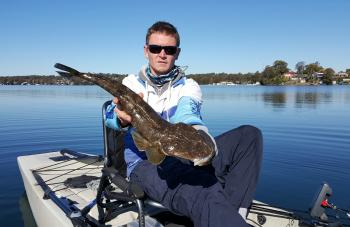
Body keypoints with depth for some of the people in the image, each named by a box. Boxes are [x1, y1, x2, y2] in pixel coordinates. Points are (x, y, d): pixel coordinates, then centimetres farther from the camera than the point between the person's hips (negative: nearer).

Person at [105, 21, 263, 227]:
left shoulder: (189, 86, 10)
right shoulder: (131, 84, 9)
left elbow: (186, 114, -14)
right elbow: (112, 115, -12)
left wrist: (198, 133, -39)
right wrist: (123, 119, -38)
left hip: (185, 156, 4)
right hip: (146, 163, -3)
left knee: (249, 135, -19)